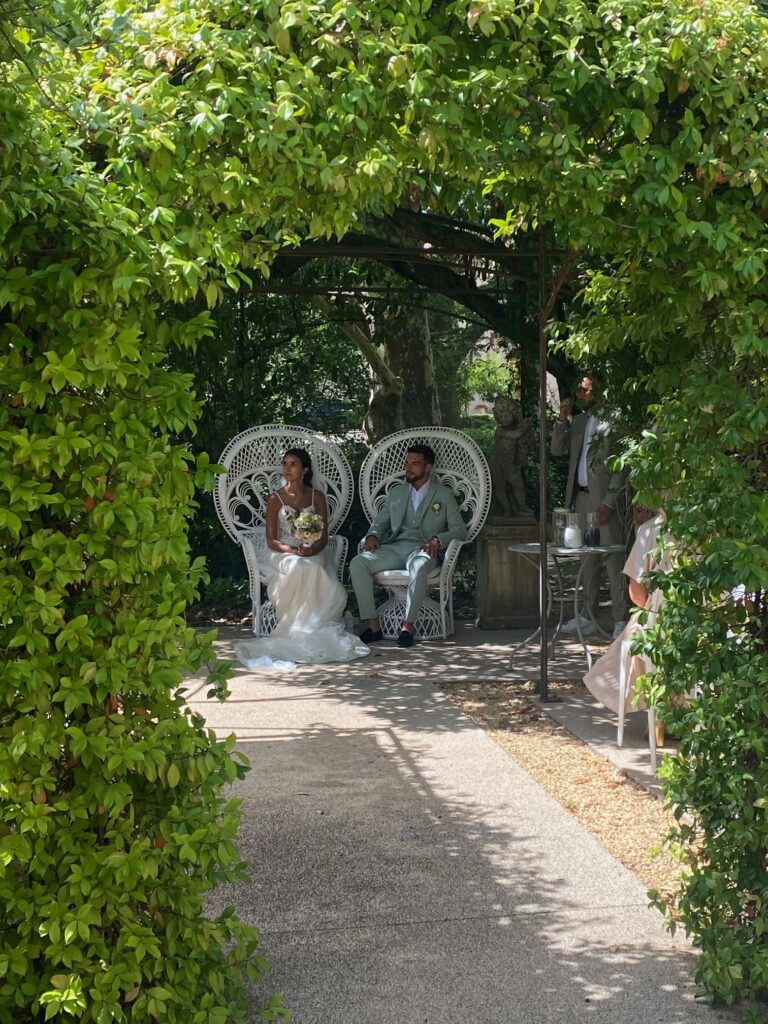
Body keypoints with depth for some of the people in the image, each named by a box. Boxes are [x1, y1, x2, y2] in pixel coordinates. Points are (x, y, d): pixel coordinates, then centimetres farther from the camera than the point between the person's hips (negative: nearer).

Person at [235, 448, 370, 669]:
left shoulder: (317, 497, 6)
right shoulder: (276, 499, 0)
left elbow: (324, 535, 4)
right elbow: (271, 540, -4)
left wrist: (313, 549, -19)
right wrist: (294, 551, -21)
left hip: (312, 554, 2)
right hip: (281, 554, -2)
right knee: (300, 569, -38)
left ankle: (313, 630, -13)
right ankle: (297, 630, -25)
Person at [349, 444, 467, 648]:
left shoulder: (443, 494, 10)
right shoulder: (396, 492, 23)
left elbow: (459, 529, 4)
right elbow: (380, 520, 22)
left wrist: (437, 540, -15)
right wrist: (373, 535, -2)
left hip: (421, 549, -4)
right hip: (393, 547, 4)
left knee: (419, 568, -41)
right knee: (357, 564, -24)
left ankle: (408, 625, -31)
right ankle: (373, 625, -26)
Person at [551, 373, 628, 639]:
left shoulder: (611, 421, -8)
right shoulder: (577, 421, 15)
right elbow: (557, 450, 11)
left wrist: (609, 502, -15)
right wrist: (562, 420, -3)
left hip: (604, 499, -7)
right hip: (581, 497, 7)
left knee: (613, 561, -7)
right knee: (588, 560, 12)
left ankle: (621, 620, -4)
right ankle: (588, 617, 18)